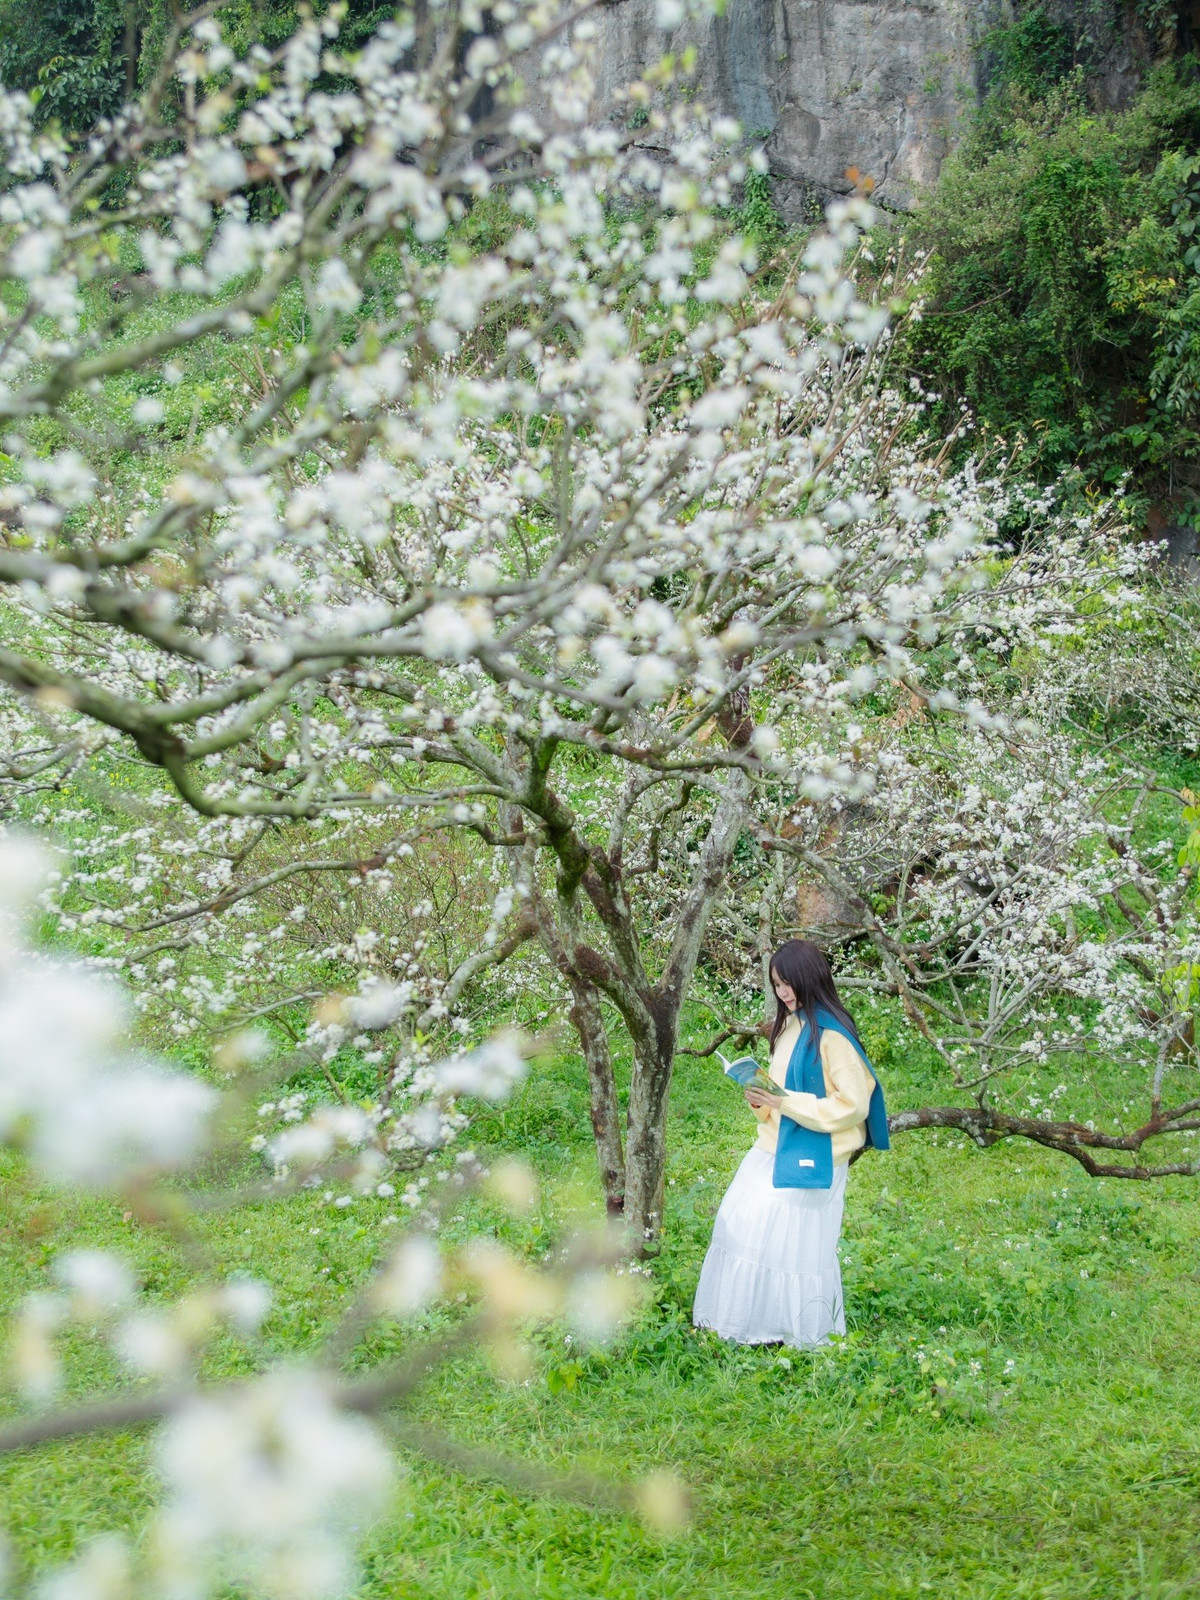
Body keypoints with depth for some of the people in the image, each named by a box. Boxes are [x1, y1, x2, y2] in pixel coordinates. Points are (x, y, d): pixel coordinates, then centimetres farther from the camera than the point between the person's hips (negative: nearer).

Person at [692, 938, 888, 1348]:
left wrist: (787, 1103, -20)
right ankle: (752, 1319, 16)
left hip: (811, 1158, -9)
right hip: (774, 1150, 9)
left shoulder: (832, 1034, -16)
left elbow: (852, 1104, -19)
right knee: (739, 1223, 6)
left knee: (789, 1239, -4)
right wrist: (763, 1102, 1)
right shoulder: (789, 1026, 11)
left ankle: (791, 1329, 10)